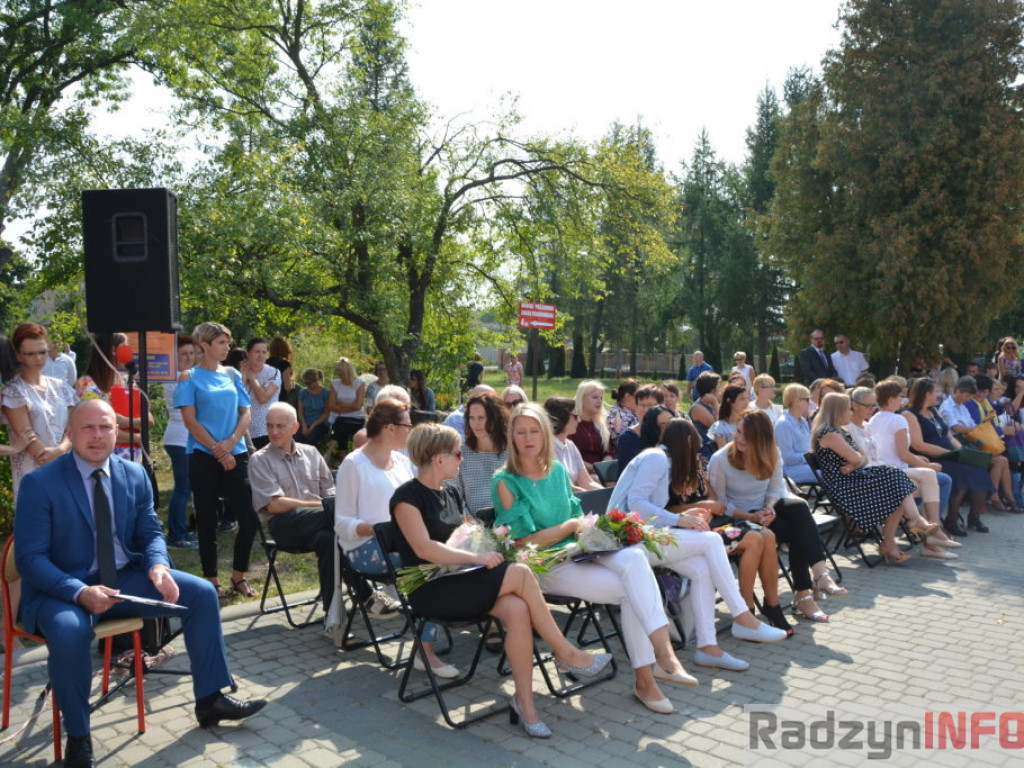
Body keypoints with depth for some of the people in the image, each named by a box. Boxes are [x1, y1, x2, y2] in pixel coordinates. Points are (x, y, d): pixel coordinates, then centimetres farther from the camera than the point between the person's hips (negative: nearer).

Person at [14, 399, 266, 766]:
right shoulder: (39, 483, -13)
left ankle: (210, 699, 7)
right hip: (63, 589, -5)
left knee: (202, 593, -6)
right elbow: (30, 557, -16)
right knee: (70, 631, -37)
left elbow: (150, 533, 9)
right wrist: (80, 592, -31)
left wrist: (158, 566, -15)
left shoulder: (135, 475, 2)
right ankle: (78, 737, -11)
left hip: (124, 578, 5)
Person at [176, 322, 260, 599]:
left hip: (236, 454, 4)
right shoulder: (190, 377, -1)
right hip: (203, 456, -4)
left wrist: (230, 443, -9)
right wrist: (217, 449, -12)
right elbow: (190, 420, -7)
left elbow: (245, 413, 7)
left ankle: (238, 576, 14)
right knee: (207, 521, 4)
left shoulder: (232, 375, 11)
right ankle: (212, 581, 14)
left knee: (249, 517, -1)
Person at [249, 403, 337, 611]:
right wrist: (319, 504, -11)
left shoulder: (310, 453, 20)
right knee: (334, 513, -33)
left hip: (317, 523, 4)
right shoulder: (260, 460, 7)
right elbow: (273, 505, -5)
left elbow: (331, 495, 17)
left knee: (326, 539, -35)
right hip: (283, 525, -4)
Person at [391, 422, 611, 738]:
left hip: (459, 580, 7)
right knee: (520, 573, -24)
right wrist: (476, 557, -22)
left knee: (517, 610, -25)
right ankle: (565, 653, -11)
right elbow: (424, 548, -20)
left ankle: (523, 700, -19)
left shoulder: (450, 492, 16)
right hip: (430, 591, -7)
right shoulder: (407, 495, -9)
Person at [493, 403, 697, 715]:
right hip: (545, 568, -5)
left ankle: (663, 649, -28)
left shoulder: (558, 471, 13)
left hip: (578, 552, 5)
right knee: (630, 591, -23)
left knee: (633, 556, -26)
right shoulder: (506, 483, -5)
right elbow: (524, 542, -10)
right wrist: (571, 526, -10)